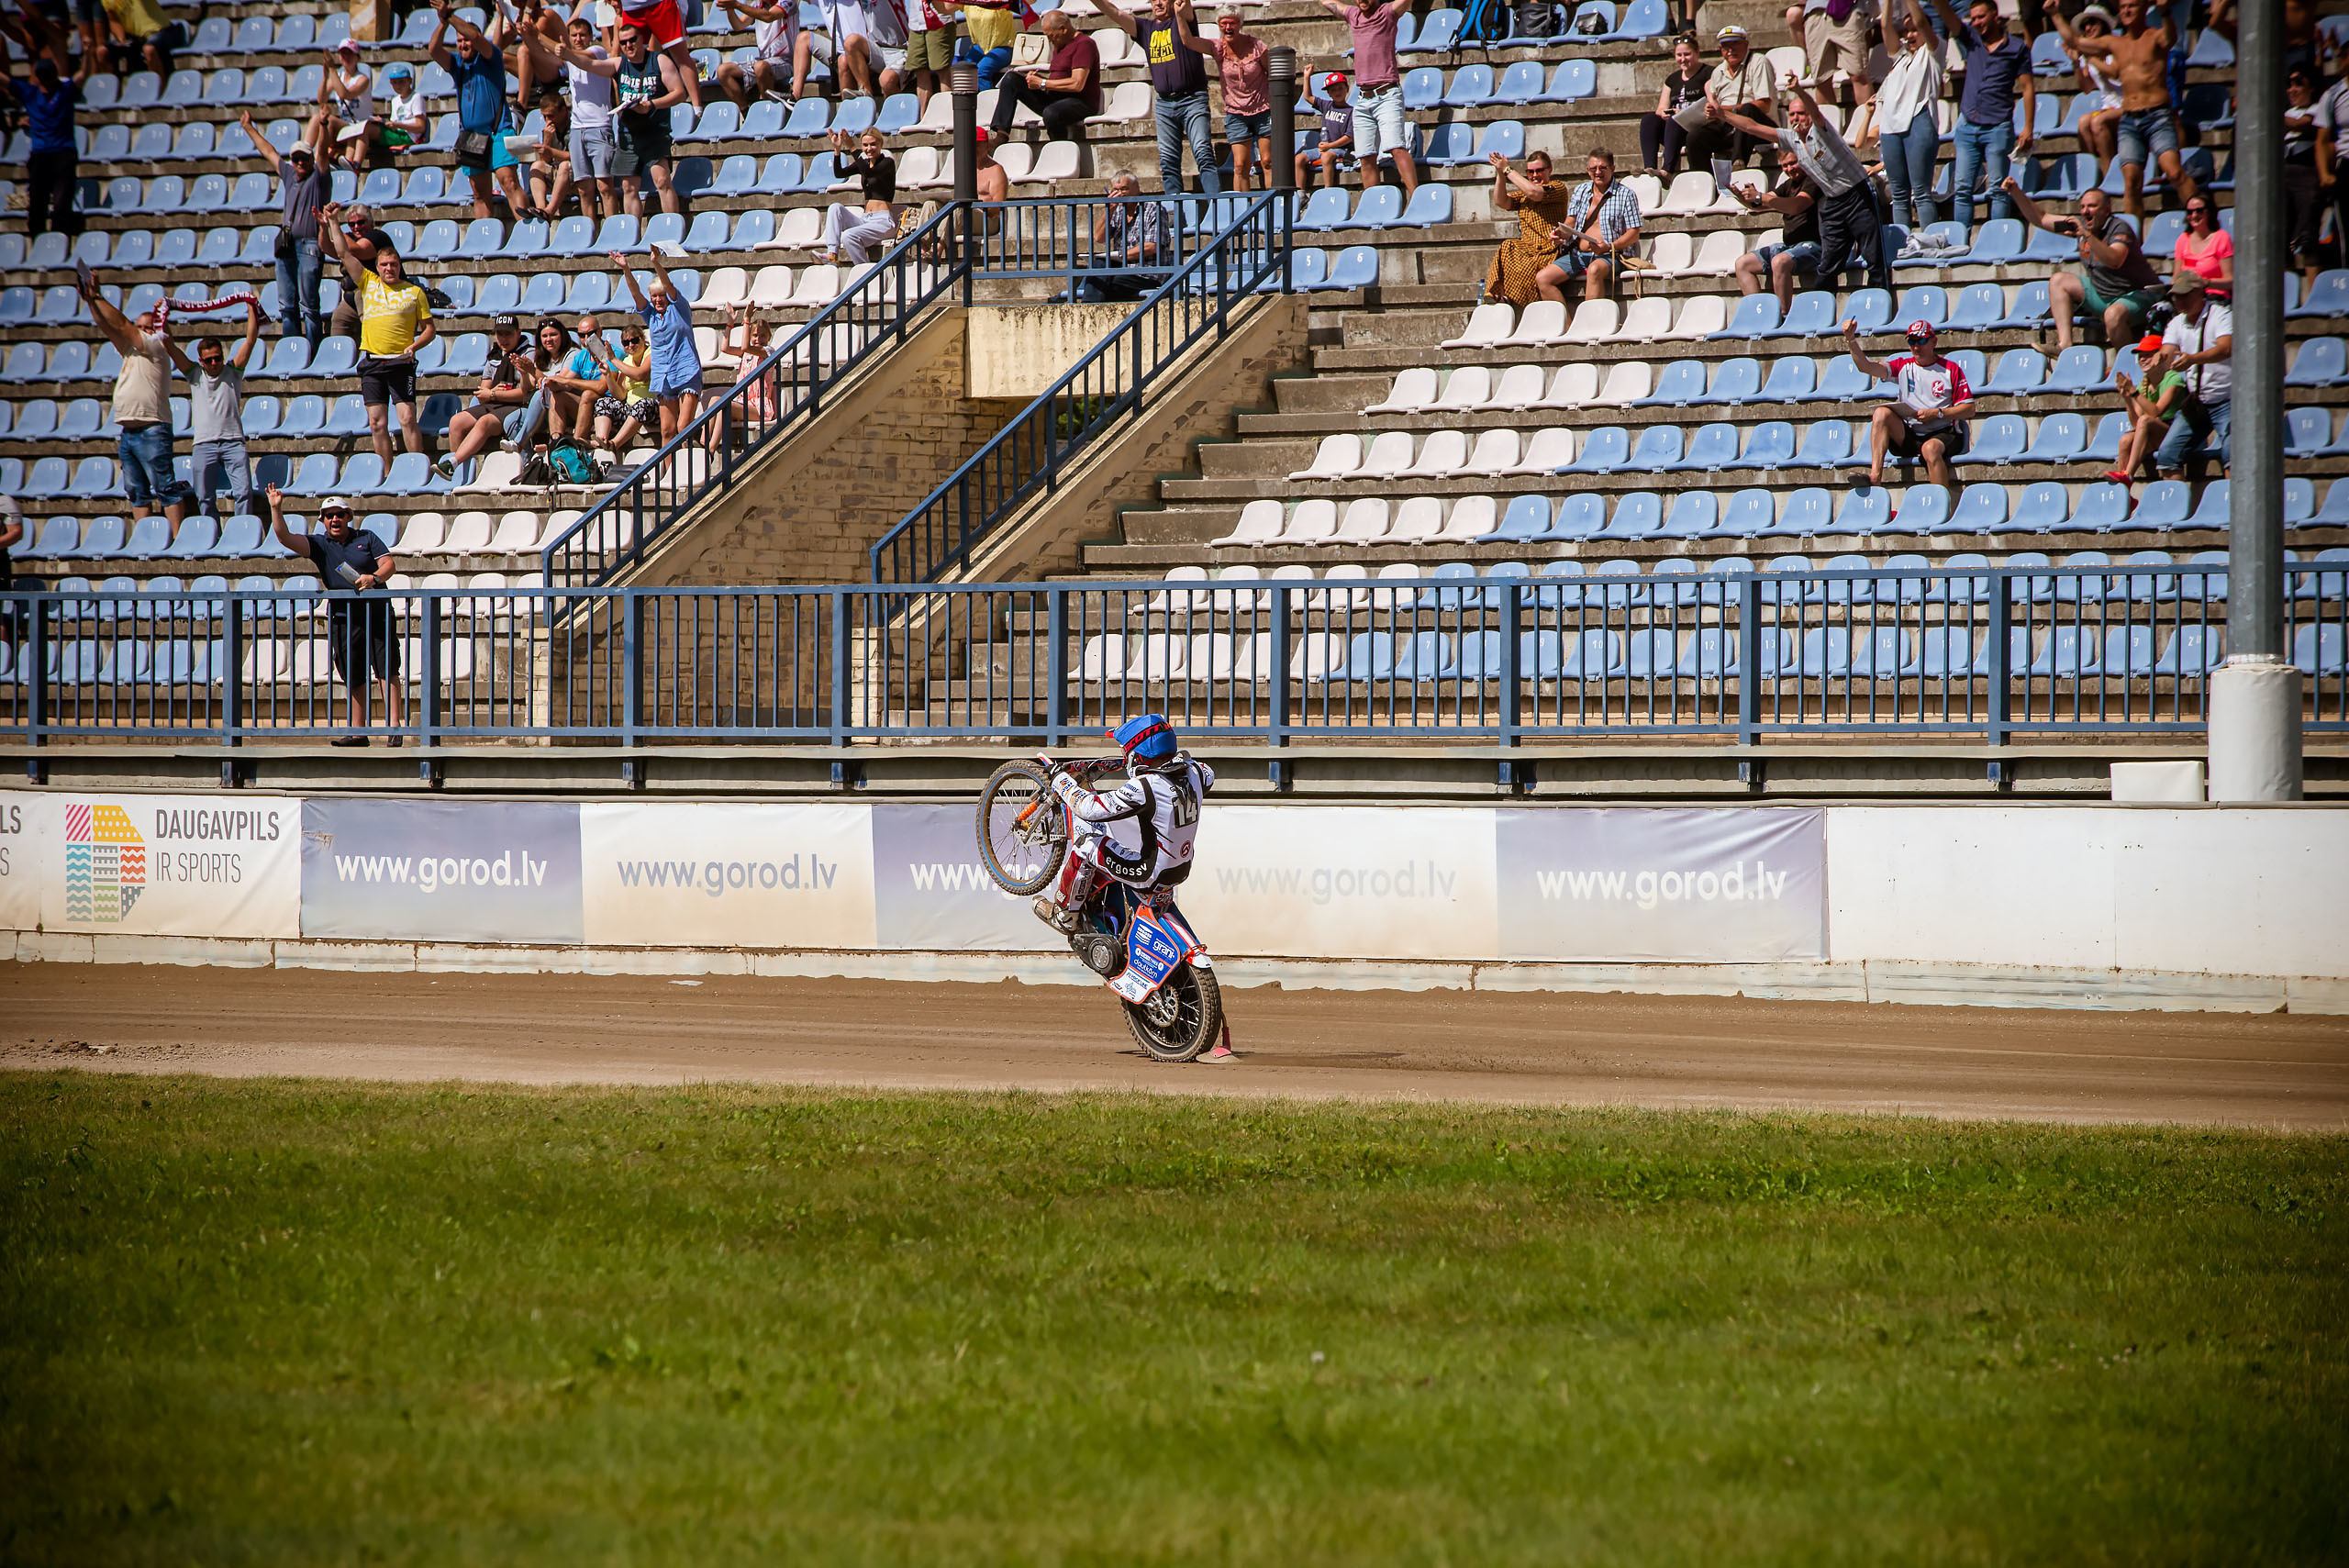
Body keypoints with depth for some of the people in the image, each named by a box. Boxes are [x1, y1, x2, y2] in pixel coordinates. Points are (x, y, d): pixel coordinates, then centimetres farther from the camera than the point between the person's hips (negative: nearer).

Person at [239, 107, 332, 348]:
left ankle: (313, 354, -8)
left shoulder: (318, 177, 3)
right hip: (286, 246, 7)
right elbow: (269, 152, 31)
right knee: (286, 305, 6)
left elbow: (322, 149, -12)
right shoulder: (289, 175, 20)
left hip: (309, 245, -7)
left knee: (308, 305, -8)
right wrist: (249, 128, 40)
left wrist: (323, 125, -26)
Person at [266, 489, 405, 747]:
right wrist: (276, 510, -15)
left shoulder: (366, 539, 7)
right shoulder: (319, 545, 8)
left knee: (387, 671, -9)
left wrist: (375, 578, -18)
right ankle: (358, 731, 12)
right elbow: (285, 537, -3)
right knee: (353, 678, 6)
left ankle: (394, 726, -12)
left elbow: (389, 564, 2)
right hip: (342, 618, 2)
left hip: (378, 613, -2)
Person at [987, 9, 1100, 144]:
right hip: (1055, 99, 9)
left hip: (1081, 103, -9)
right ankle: (1000, 134, -15)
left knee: (1051, 113, -43)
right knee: (1011, 80, -1)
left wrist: (1043, 84, -15)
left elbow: (1077, 84, -22)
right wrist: (1037, 77, 4)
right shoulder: (1060, 45, 19)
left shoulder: (1084, 44, -12)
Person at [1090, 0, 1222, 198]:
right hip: (1165, 104, 5)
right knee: (1167, 160, 0)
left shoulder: (1182, 20, 4)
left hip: (1192, 100, -5)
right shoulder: (1146, 28, 16)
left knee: (1203, 153, -14)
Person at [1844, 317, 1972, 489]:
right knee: (1882, 413, -21)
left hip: (1941, 434, -4)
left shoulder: (1950, 369, 4)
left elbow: (1969, 408, 1)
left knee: (1930, 449, -37)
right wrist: (1851, 340, -16)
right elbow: (1866, 367, -1)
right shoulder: (1903, 366, 12)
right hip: (1909, 436, 4)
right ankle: (1875, 477, -32)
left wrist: (1937, 413, -13)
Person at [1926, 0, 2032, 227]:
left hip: (1997, 127, -4)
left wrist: (2028, 129, -5)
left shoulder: (2017, 48, 5)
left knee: (1998, 189, -5)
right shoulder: (1972, 40, 13)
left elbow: (2028, 89, 2)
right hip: (1968, 127, 4)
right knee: (1962, 188, 0)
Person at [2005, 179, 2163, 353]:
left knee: (2114, 314, -39)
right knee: (2059, 281, 2)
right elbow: (2040, 219, 8)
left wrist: (2087, 236, -47)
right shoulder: (2082, 224, 2)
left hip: (2137, 294, -9)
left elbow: (2115, 261, -40)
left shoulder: (2119, 228, -20)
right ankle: (2064, 344, -13)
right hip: (2101, 292, 9)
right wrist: (2015, 191, -2)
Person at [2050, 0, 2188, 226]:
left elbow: (2169, 39, -24)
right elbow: (2074, 40, 28)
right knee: (2131, 180, -5)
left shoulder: (2155, 38, 1)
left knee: (2174, 172, -22)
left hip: (2158, 116, -5)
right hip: (2128, 120, 5)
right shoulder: (2114, 43, 18)